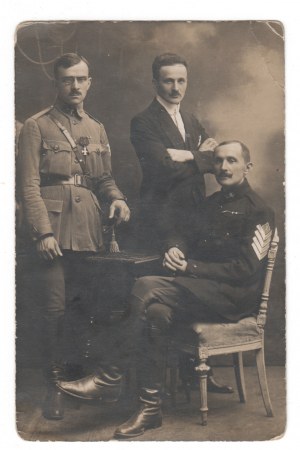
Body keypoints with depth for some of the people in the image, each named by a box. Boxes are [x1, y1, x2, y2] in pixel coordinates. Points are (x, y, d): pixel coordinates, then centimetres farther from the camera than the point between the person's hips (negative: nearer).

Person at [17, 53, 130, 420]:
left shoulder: (96, 129, 17)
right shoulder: (36, 127, 2)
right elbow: (29, 185, -5)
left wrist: (116, 198, -1)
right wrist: (43, 231, -14)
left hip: (90, 232, 5)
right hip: (54, 231, -4)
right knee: (55, 309, -3)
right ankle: (55, 386, 11)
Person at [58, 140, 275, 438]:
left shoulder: (258, 212, -4)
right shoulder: (209, 204, 20)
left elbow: (244, 270, -13)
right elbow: (180, 232, 20)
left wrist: (190, 267, -15)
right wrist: (174, 249, -6)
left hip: (235, 296, -6)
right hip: (201, 291, 7)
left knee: (146, 288, -26)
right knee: (158, 312, -27)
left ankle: (110, 377, -16)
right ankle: (150, 408, -22)